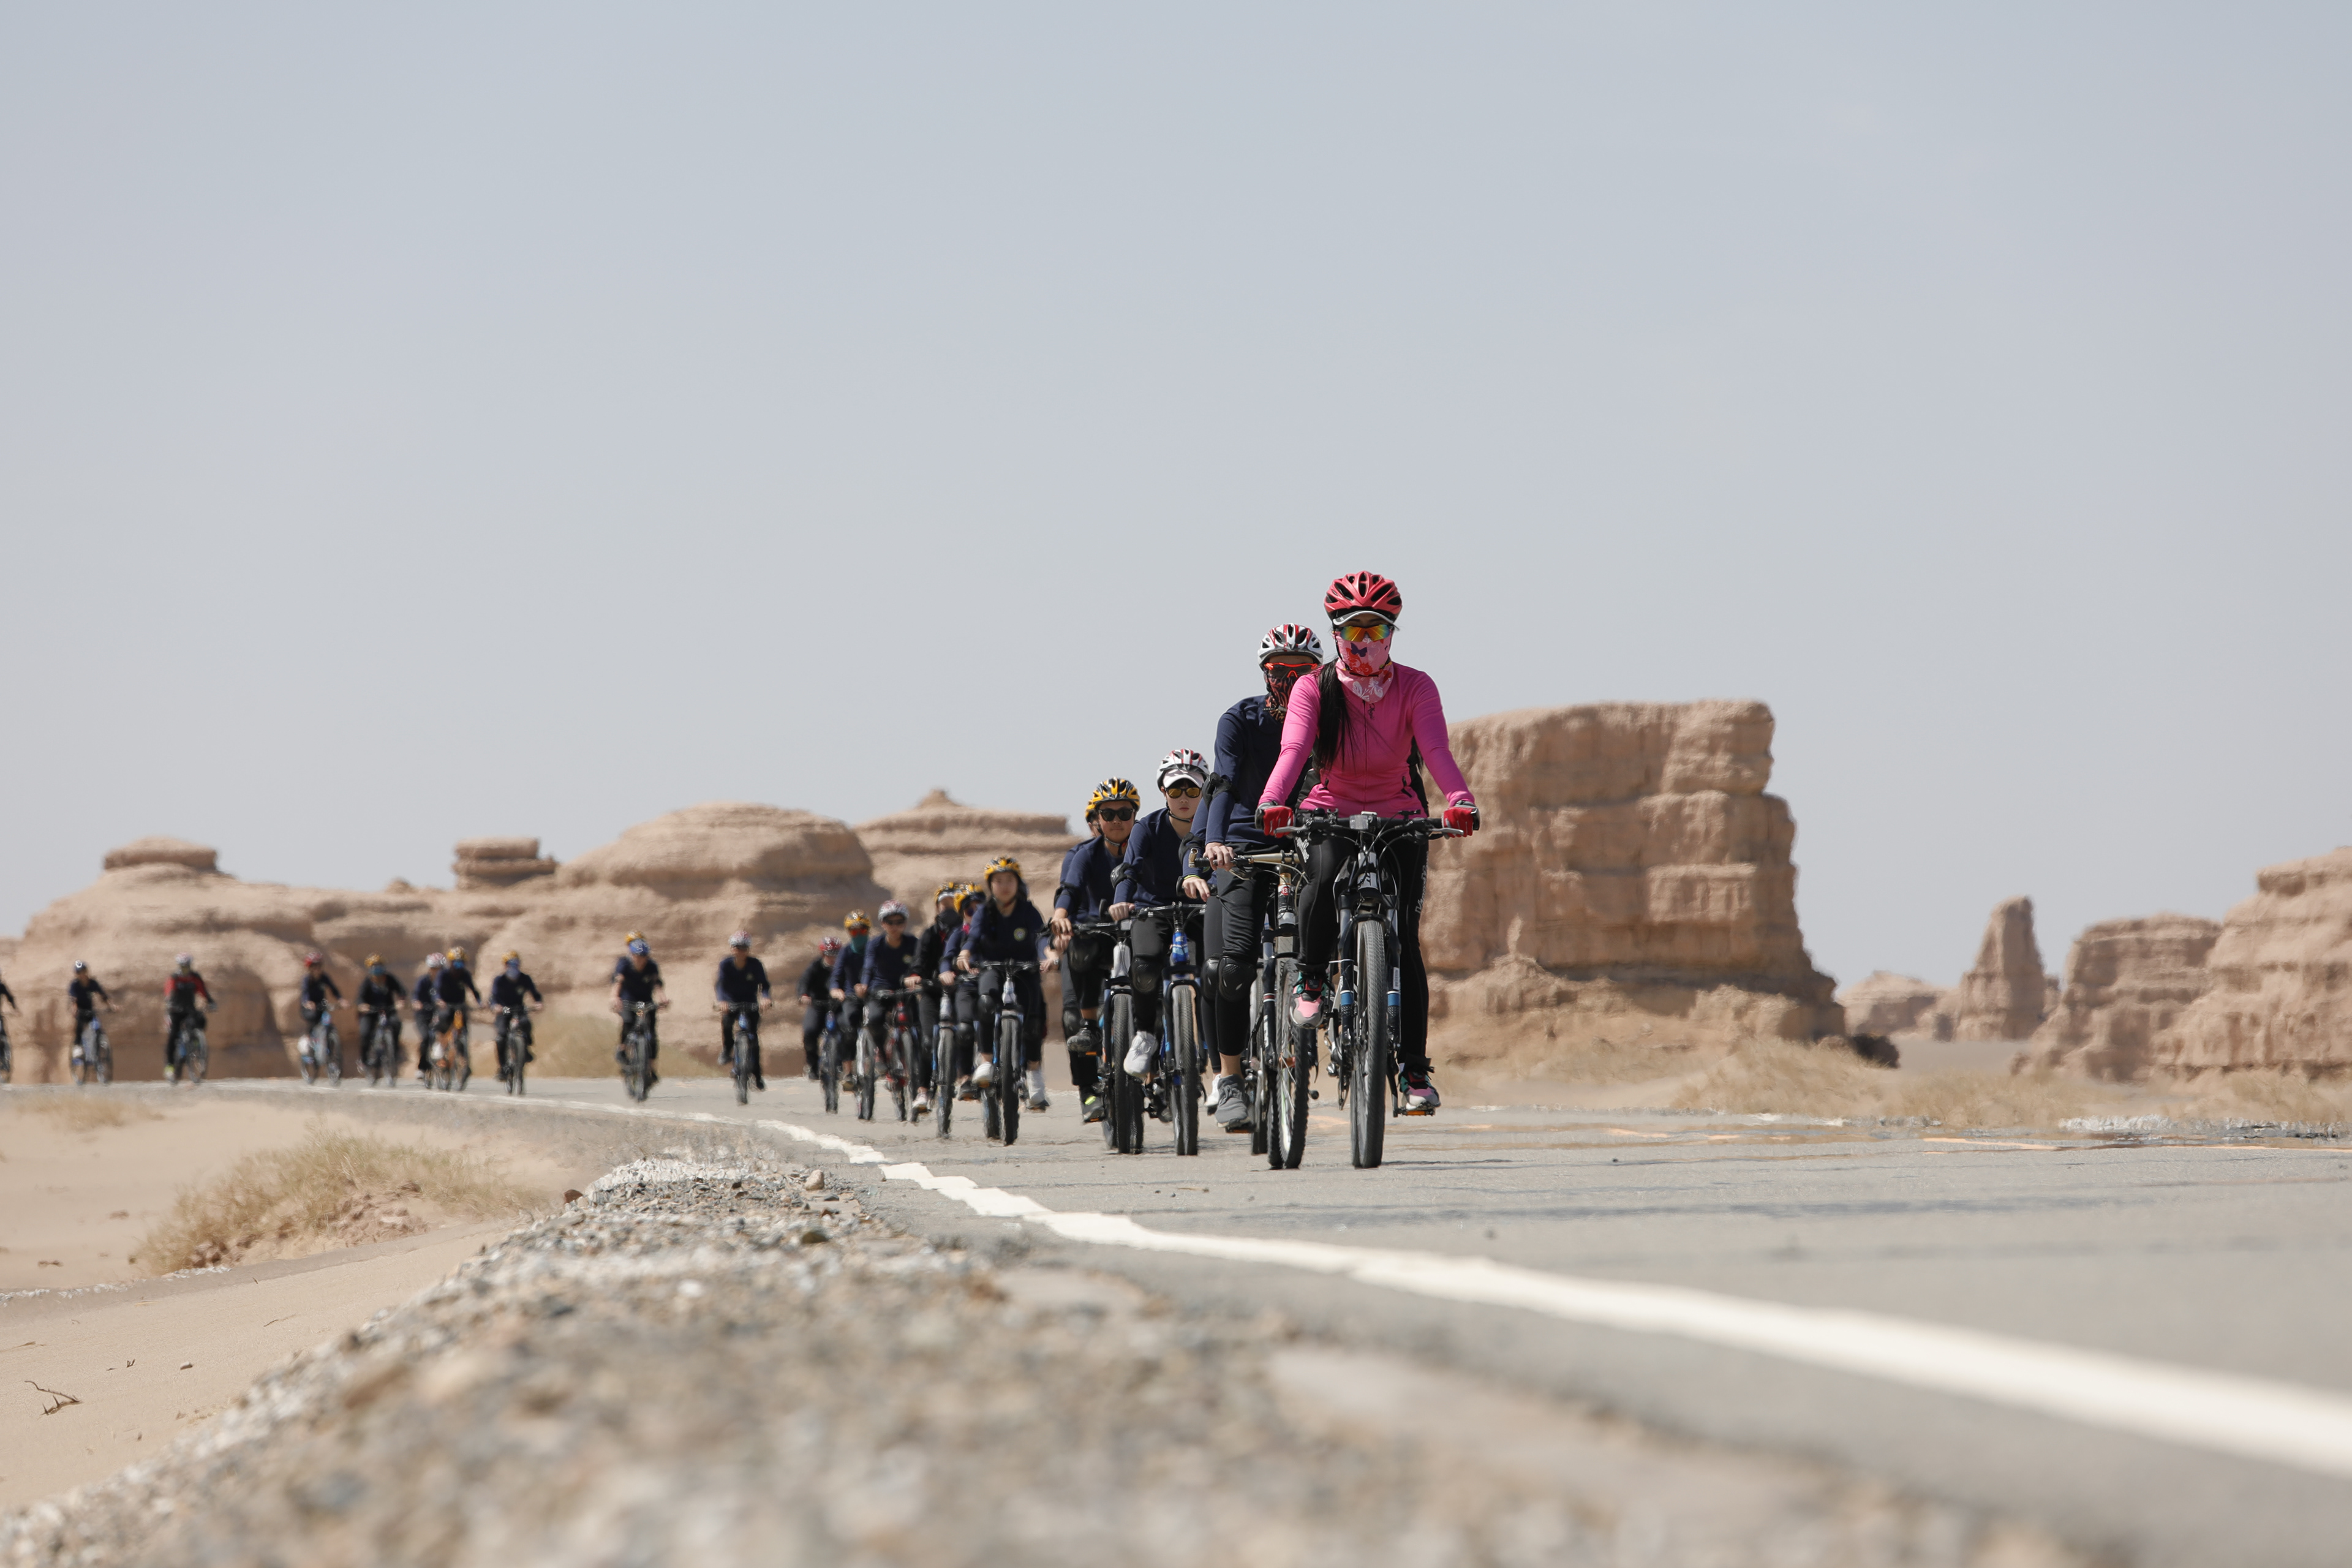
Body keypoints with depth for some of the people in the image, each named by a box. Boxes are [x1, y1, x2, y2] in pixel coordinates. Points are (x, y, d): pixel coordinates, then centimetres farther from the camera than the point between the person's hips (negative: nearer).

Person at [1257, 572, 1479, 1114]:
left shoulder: (1415, 688, -7)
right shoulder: (1314, 689, -9)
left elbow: (1435, 749, -23)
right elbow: (1294, 750, -24)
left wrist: (1459, 800, -43)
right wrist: (1272, 802, -45)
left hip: (1399, 817, 1)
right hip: (1332, 811, -1)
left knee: (1403, 939, -10)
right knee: (1323, 872, -36)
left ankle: (1415, 1068, -3)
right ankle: (1310, 979, -14)